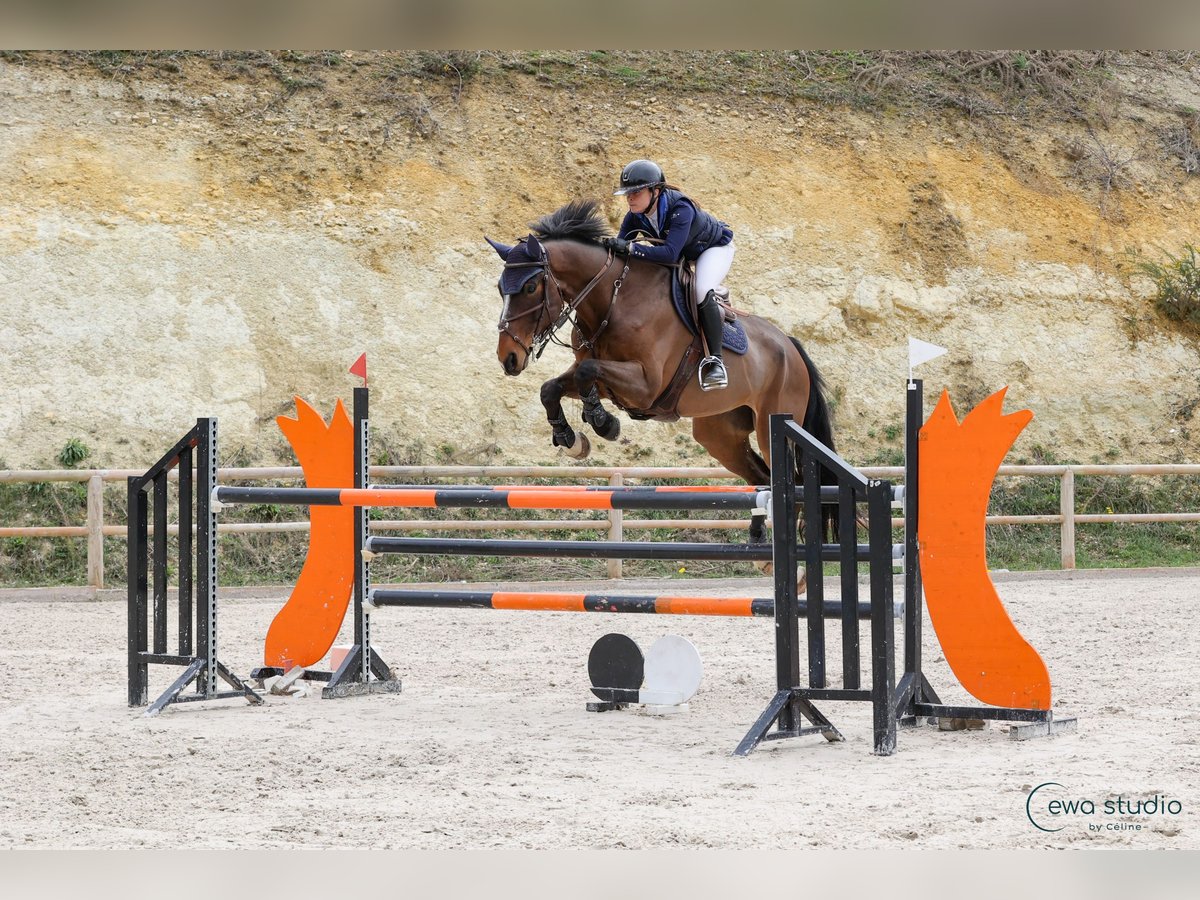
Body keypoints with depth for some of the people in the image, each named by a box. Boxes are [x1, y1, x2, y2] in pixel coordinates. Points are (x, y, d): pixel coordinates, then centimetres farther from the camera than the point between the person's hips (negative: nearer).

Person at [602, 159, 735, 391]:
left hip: (715, 247, -8)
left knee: (702, 291, -33)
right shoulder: (636, 216, -20)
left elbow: (670, 254, -50)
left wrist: (630, 247, -56)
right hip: (684, 254, 8)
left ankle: (716, 359, -27)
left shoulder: (680, 209, -41)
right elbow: (619, 246, -16)